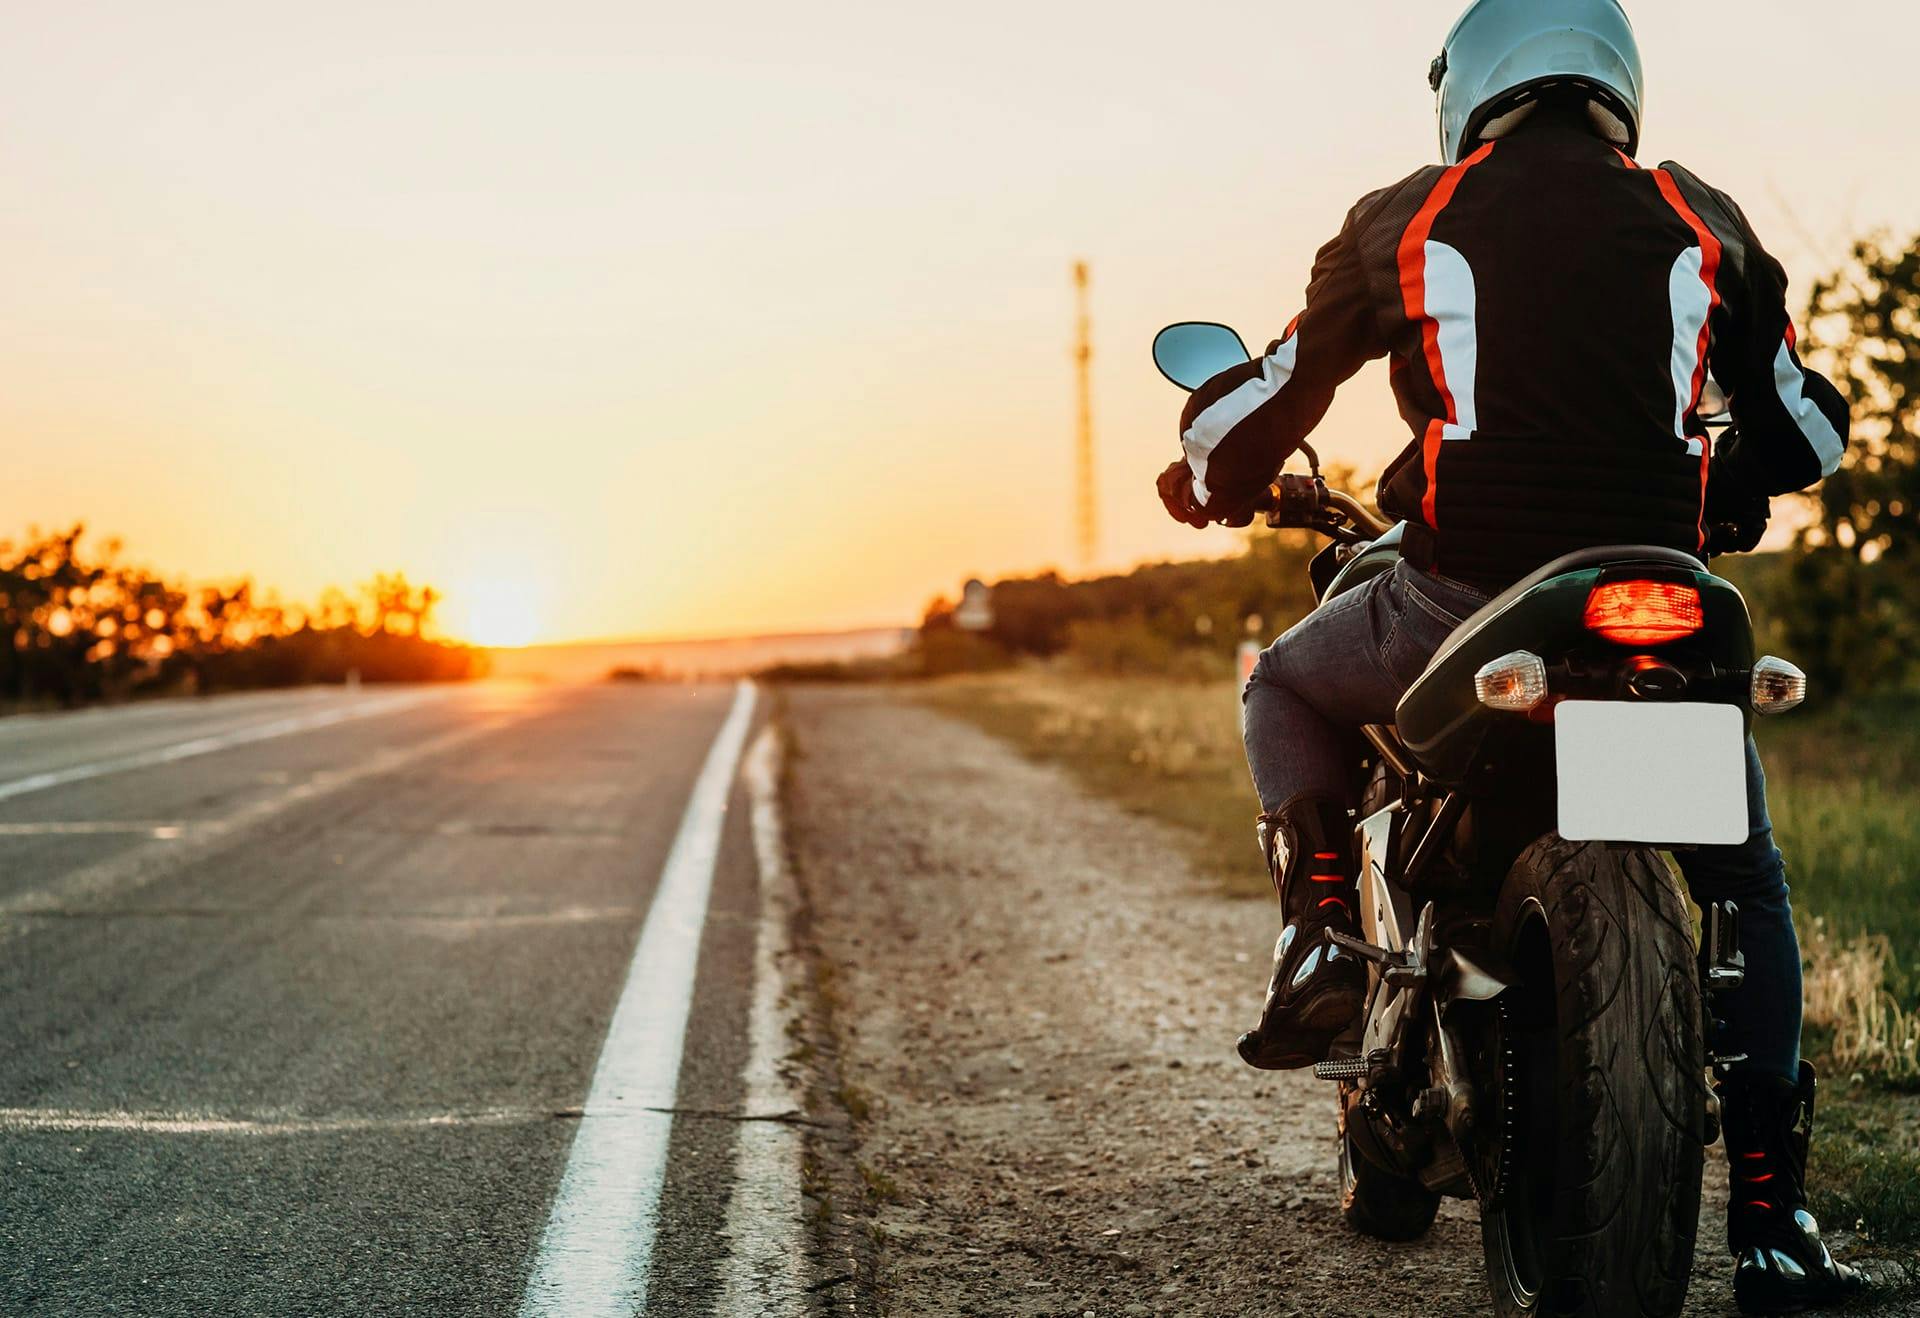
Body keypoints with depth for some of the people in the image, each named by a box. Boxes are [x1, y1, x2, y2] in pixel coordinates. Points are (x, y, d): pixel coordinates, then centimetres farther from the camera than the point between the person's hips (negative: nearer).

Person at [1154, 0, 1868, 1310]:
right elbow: (1809, 426, 20)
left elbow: (1274, 390, 14)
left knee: (1289, 687, 30)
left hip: (1463, 608, -1)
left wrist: (1210, 484, 36)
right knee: (1746, 883, 22)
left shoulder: (1407, 221, 7)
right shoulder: (1703, 222, 12)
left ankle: (1324, 931, 8)